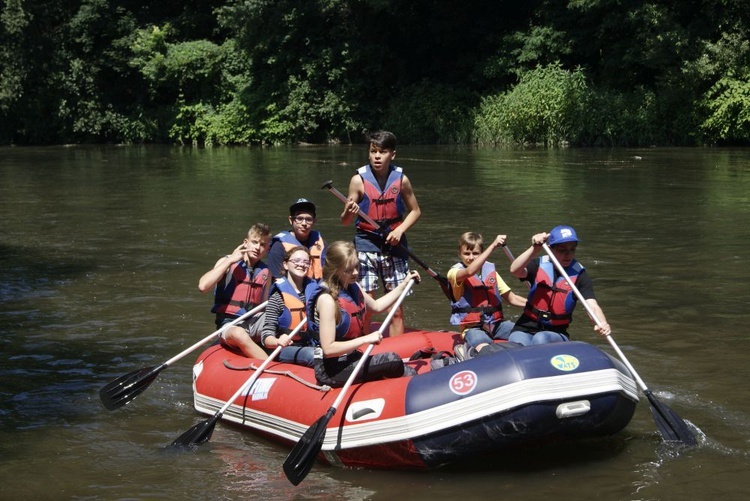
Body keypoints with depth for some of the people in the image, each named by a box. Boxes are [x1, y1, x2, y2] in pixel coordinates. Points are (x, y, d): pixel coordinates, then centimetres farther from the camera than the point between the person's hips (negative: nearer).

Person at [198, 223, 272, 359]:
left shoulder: (266, 272, 12)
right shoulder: (227, 262, -1)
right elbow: (203, 286, -17)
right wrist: (230, 260, -14)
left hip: (255, 322, 5)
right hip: (230, 323, -5)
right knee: (240, 335, -40)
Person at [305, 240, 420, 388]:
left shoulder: (352, 287, 4)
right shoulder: (327, 299, -23)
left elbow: (376, 306, 25)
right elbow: (328, 349, -26)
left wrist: (404, 285, 19)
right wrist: (366, 339, -24)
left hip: (350, 360, 9)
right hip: (331, 370, -9)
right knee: (392, 361, -13)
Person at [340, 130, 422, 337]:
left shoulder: (401, 179, 0)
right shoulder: (359, 180, -5)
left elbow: (415, 211, 13)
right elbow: (345, 221, -3)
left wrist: (400, 230, -5)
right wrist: (349, 212, -26)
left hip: (394, 245, 2)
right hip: (366, 245, -2)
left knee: (396, 308, 4)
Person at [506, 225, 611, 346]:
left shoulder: (579, 275, -4)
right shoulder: (540, 265, 0)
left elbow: (592, 305, -17)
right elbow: (515, 270, -19)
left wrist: (602, 324, -39)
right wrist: (535, 249, -33)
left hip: (556, 333, 0)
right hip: (525, 329, 1)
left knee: (541, 339, -33)